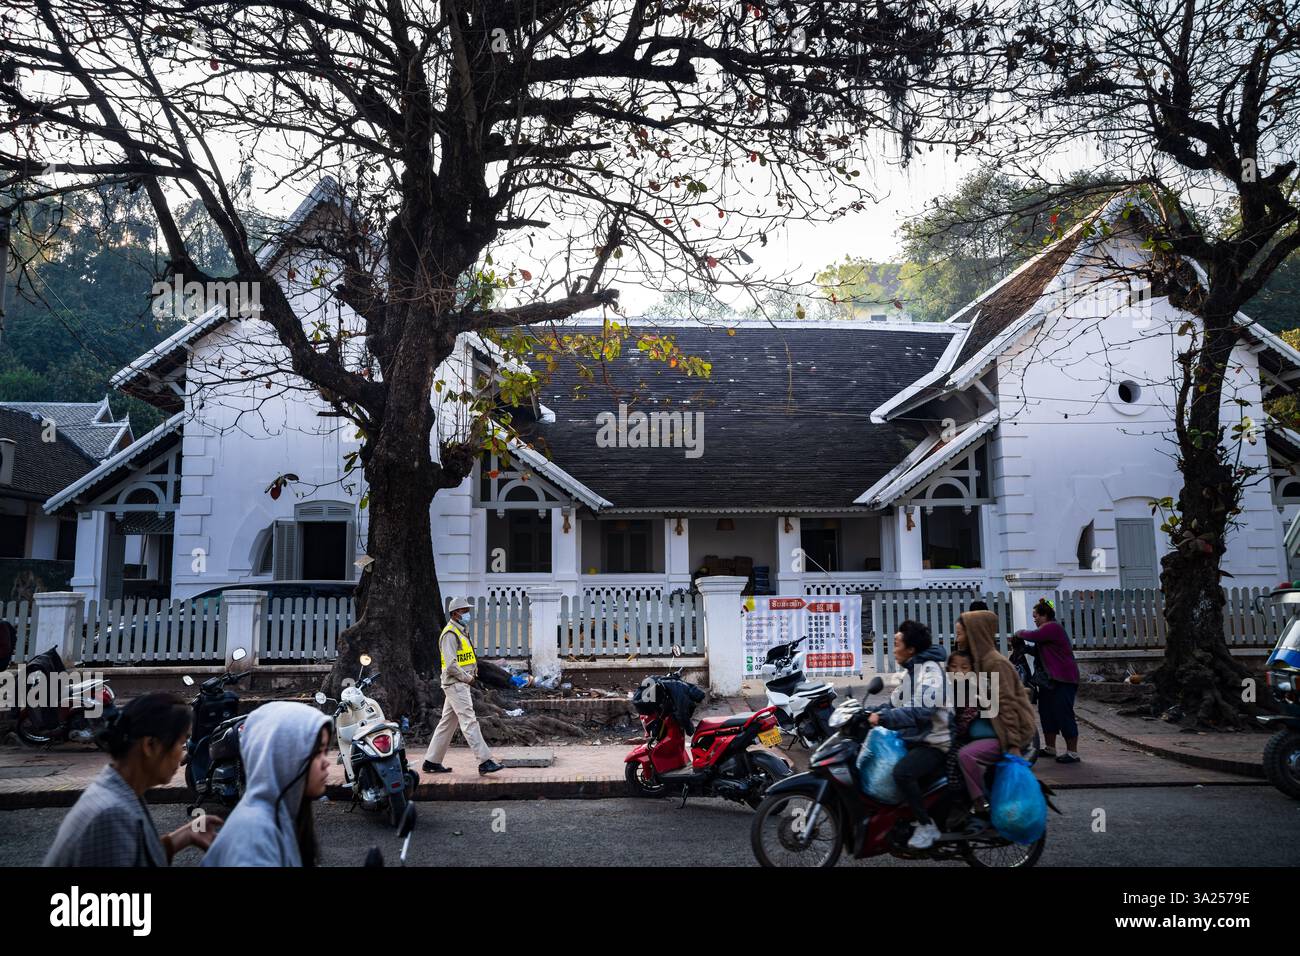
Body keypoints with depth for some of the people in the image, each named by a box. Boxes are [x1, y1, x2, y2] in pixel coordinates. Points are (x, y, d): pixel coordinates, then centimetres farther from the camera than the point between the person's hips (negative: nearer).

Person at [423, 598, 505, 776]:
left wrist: (470, 677, 10)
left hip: (461, 684, 10)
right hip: (456, 685, -10)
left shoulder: (460, 632, 19)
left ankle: (432, 762, 19)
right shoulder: (450, 634, -14)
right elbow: (451, 665, -22)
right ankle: (485, 762, -14)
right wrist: (467, 678, -12)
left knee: (447, 723, 13)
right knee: (469, 722, -12)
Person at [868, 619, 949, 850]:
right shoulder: (912, 669, 13)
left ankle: (927, 825, -15)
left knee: (901, 772, -33)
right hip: (913, 737, 11)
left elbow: (922, 711, -31)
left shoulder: (930, 670, -19)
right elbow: (903, 703, 21)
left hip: (933, 743, -11)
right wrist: (875, 712, 8)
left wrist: (884, 718, -32)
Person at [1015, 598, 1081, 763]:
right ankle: (1050, 748, 25)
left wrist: (1019, 634, -7)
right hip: (1050, 680, 11)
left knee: (1064, 714, -8)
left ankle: (1073, 753, -3)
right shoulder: (1048, 629, 19)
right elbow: (1037, 649, 20)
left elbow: (1032, 636, -26)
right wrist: (1024, 646, 4)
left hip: (1064, 680, -11)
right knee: (1047, 713, 14)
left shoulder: (1052, 628, -15)